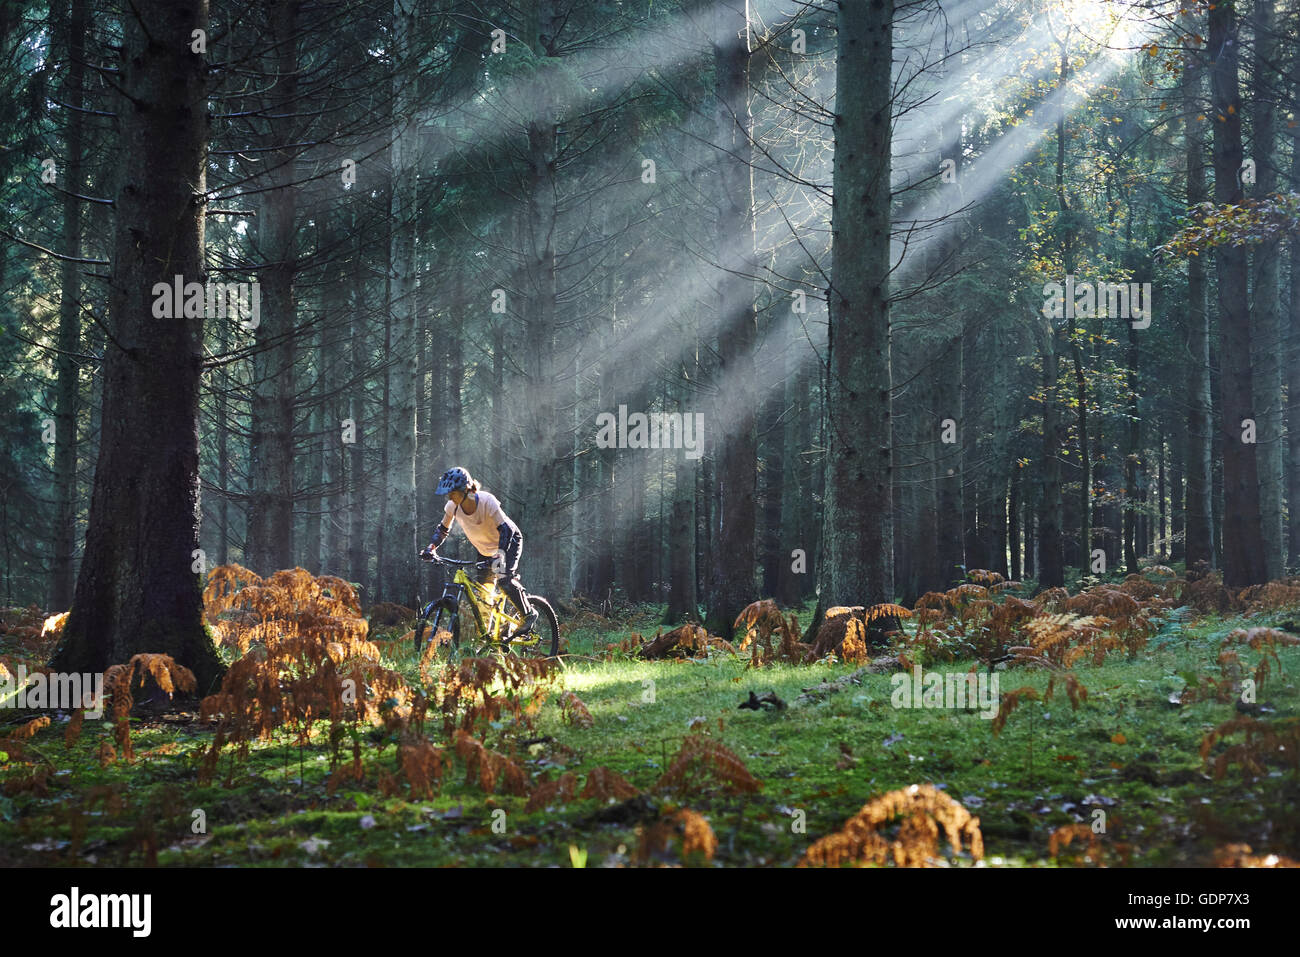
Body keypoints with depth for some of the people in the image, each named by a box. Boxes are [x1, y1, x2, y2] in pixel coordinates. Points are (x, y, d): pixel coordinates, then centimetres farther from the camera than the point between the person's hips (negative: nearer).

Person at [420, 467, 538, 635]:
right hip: (485, 549, 6)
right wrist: (431, 548, -20)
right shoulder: (453, 507, -19)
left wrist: (500, 555, -46)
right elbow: (443, 529, -3)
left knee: (505, 580, -25)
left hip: (508, 541, -6)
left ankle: (529, 613, -5)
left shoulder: (487, 501, -33)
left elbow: (505, 529, -33)